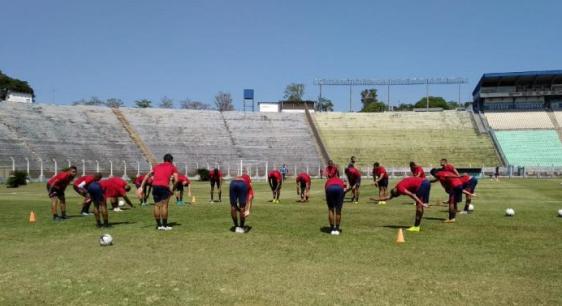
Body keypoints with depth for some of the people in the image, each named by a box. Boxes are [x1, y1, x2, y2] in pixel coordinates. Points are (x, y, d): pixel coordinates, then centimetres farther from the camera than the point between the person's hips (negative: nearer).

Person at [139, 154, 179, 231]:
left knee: (157, 205, 10)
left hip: (155, 185, 4)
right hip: (164, 186, -4)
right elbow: (176, 179, 4)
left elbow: (147, 176, 19)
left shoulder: (157, 166, 27)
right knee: (164, 205, 0)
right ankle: (164, 225, 2)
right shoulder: (172, 167, 16)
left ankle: (159, 225, 15)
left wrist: (141, 187, 16)